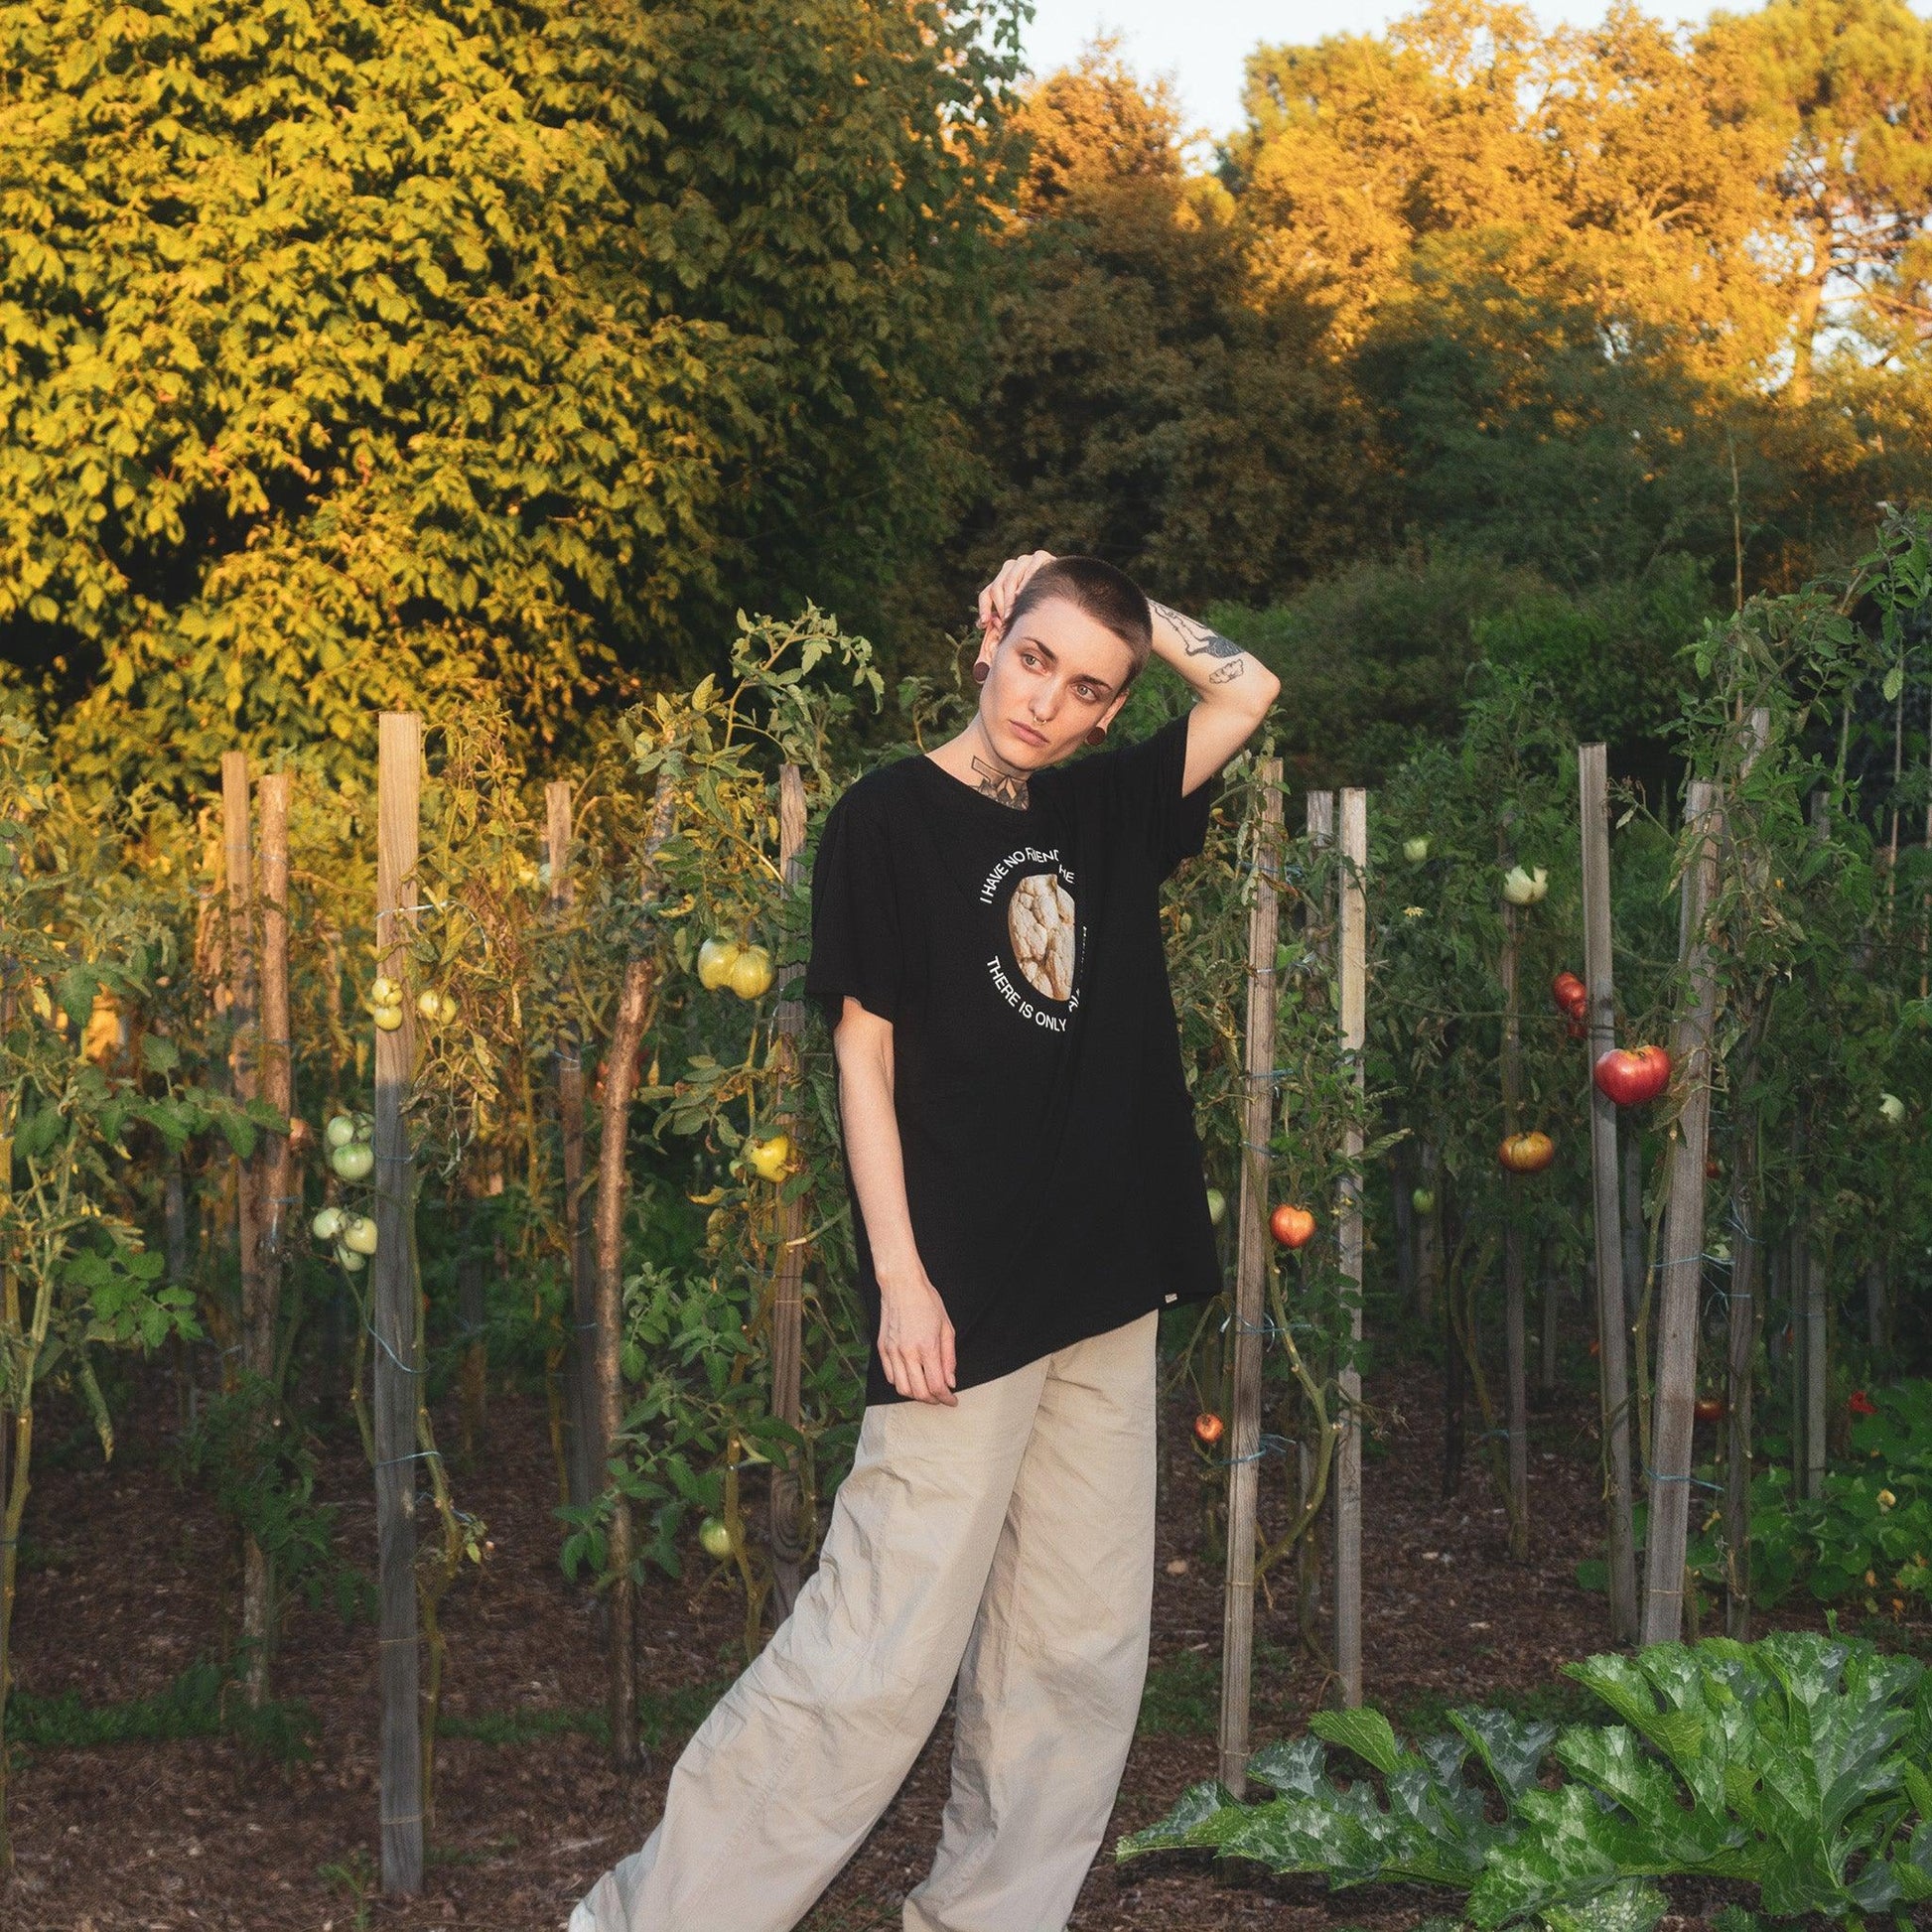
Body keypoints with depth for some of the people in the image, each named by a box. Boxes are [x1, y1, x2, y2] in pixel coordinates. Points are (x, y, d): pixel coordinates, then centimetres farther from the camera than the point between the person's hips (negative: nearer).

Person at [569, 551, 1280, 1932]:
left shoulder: (1104, 811, 12)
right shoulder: (891, 819, -4)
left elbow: (1247, 688, 18)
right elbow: (865, 1054, -7)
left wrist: (1123, 608, 8)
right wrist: (900, 1278, -13)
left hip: (1109, 1291, 7)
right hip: (967, 1297, -6)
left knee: (1081, 1649, 8)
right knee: (886, 1650, -8)